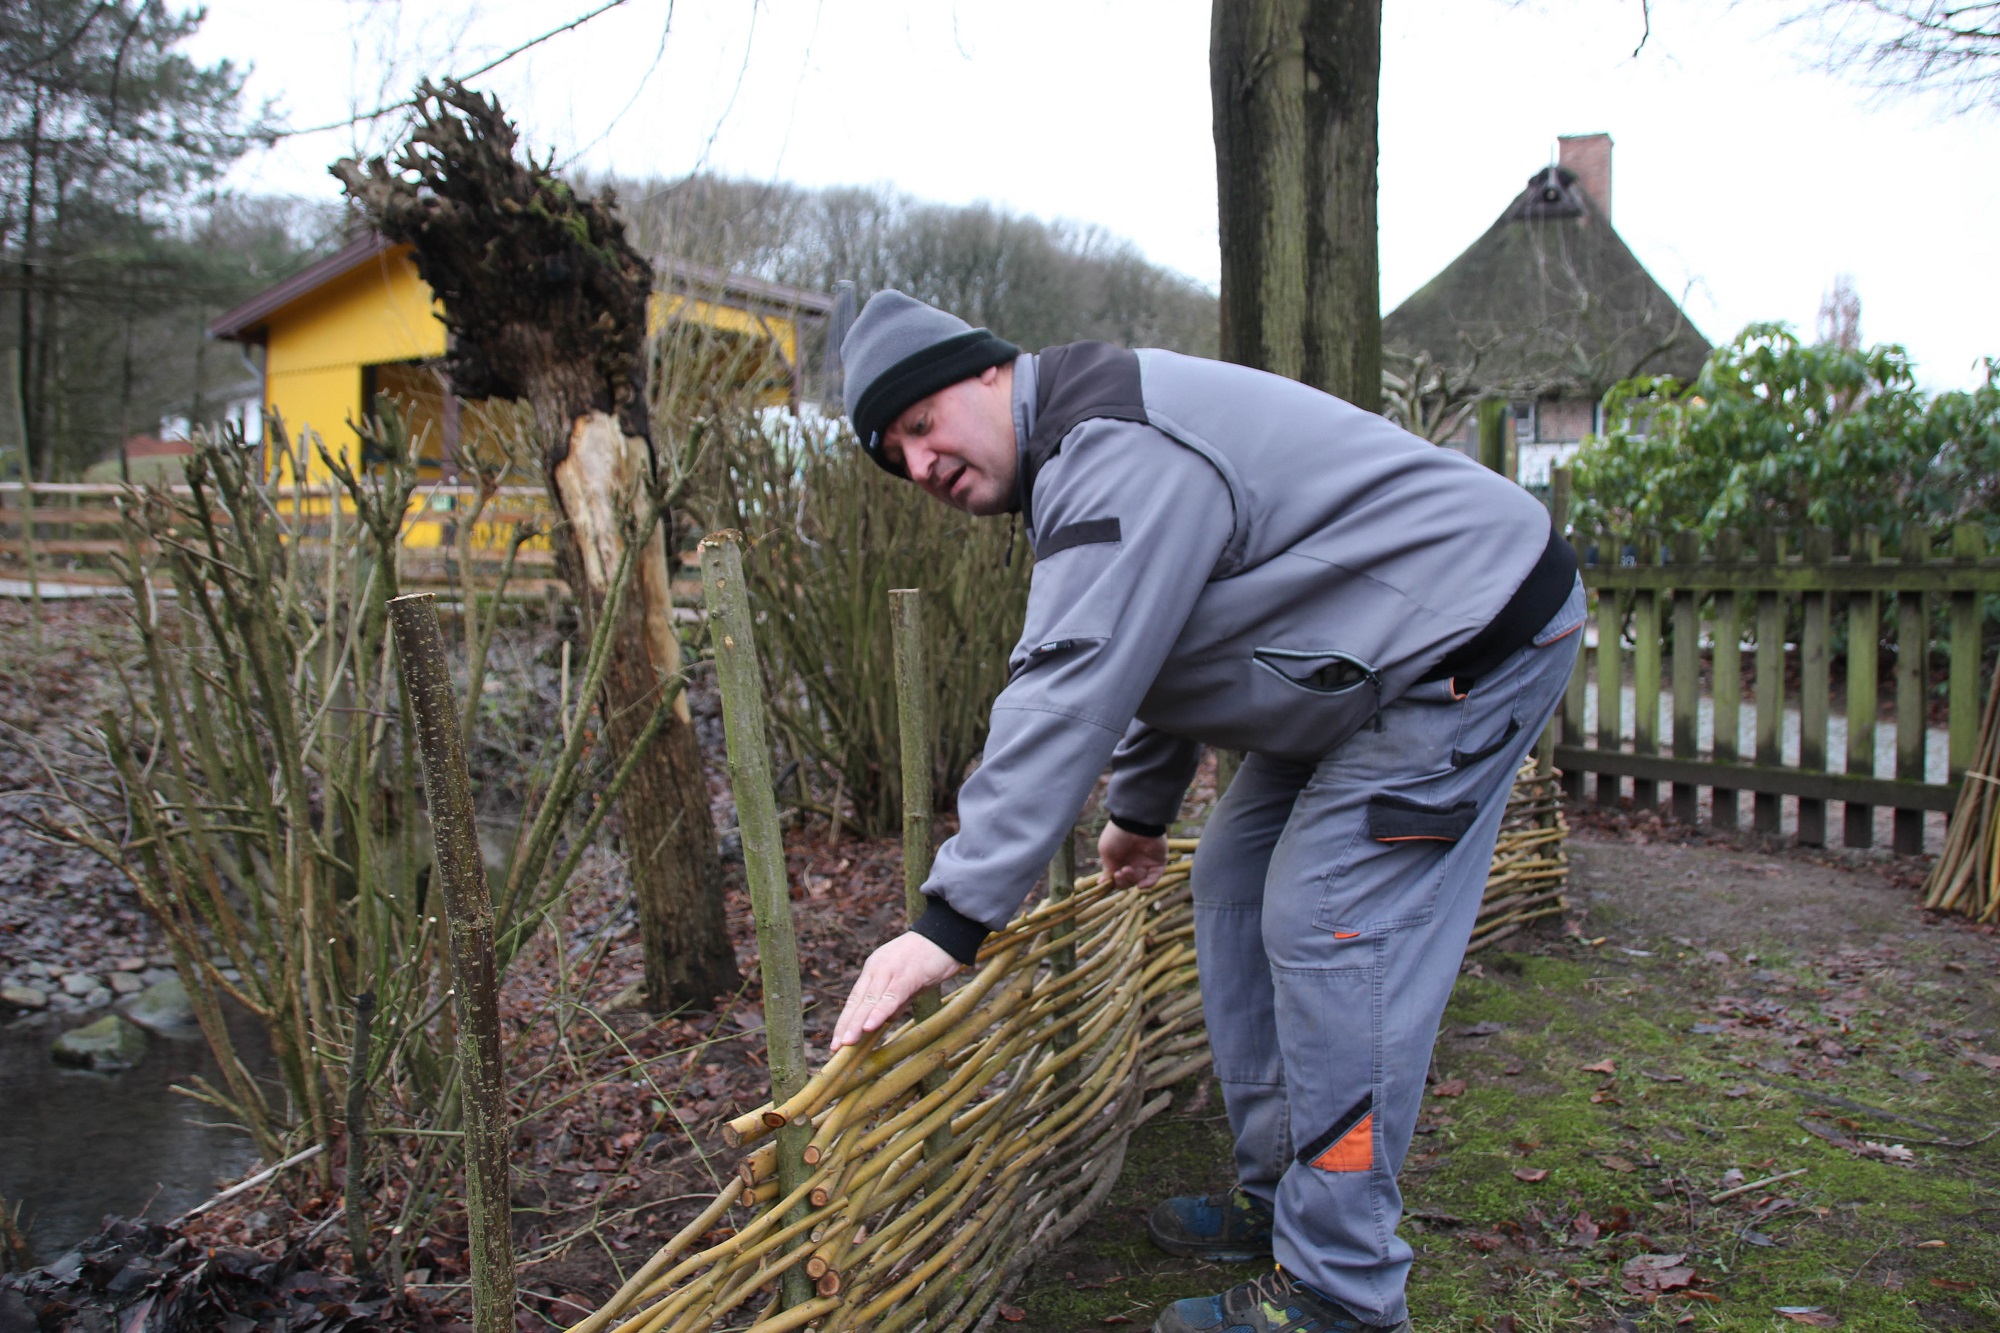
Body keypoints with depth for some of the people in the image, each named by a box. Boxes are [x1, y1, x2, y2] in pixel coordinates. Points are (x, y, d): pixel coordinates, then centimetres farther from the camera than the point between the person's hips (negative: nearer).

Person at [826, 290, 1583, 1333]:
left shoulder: (1116, 454, -25)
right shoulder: (1085, 458, 9)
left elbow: (1067, 698, -33)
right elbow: (1150, 659, 21)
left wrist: (954, 916, -32)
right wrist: (1140, 809, 31)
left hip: (1474, 644, -11)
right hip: (1370, 666, 11)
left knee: (1329, 931, -14)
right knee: (1236, 888, 11)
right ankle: (1276, 1198, 23)